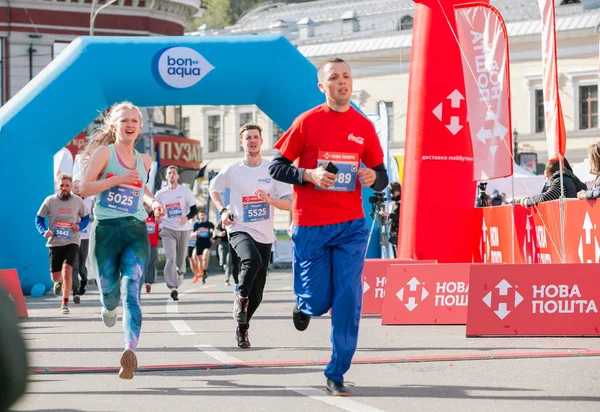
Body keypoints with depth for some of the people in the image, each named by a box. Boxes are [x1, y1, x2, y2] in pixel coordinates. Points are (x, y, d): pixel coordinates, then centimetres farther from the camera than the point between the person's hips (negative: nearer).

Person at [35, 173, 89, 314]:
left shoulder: (77, 201, -1)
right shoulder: (50, 201, -3)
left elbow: (86, 218, 12)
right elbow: (39, 219, 6)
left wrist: (79, 226, -9)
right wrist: (44, 231, -13)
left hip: (71, 243, -1)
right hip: (54, 243, 1)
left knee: (67, 270, -20)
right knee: (55, 277, 8)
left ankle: (65, 304, -8)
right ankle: (59, 282, 49)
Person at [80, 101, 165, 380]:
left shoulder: (144, 161, 15)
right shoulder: (104, 152, 0)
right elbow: (84, 189, -9)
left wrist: (153, 202, 14)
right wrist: (118, 179, -15)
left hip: (136, 232, 2)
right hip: (105, 230, -2)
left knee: (132, 290, -16)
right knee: (109, 290, 6)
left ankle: (130, 349, -31)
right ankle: (109, 308, 46)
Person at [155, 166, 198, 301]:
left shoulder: (185, 191, 0)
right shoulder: (160, 194, 6)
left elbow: (194, 210, -4)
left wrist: (187, 217, -22)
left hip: (184, 229, 0)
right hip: (168, 229, 0)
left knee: (181, 258, 8)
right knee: (171, 258, -17)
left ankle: (180, 273, 42)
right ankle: (173, 287, -21)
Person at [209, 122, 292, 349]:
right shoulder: (232, 171, -1)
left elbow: (288, 203, -2)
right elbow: (213, 188, 18)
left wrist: (269, 200, -21)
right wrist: (222, 211, 3)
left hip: (265, 236, 2)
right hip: (239, 230, -2)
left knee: (256, 295, 5)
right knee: (253, 260, -36)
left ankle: (242, 327, 27)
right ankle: (241, 297, -14)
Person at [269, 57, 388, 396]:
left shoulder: (364, 126, 6)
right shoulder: (308, 121, -2)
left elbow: (381, 177, 13)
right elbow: (276, 167, 1)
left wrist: (373, 177, -10)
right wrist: (309, 175, -16)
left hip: (351, 225, 2)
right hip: (311, 225, -2)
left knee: (348, 298, -7)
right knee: (319, 299, 2)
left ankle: (337, 374, 2)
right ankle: (305, 305, 41)